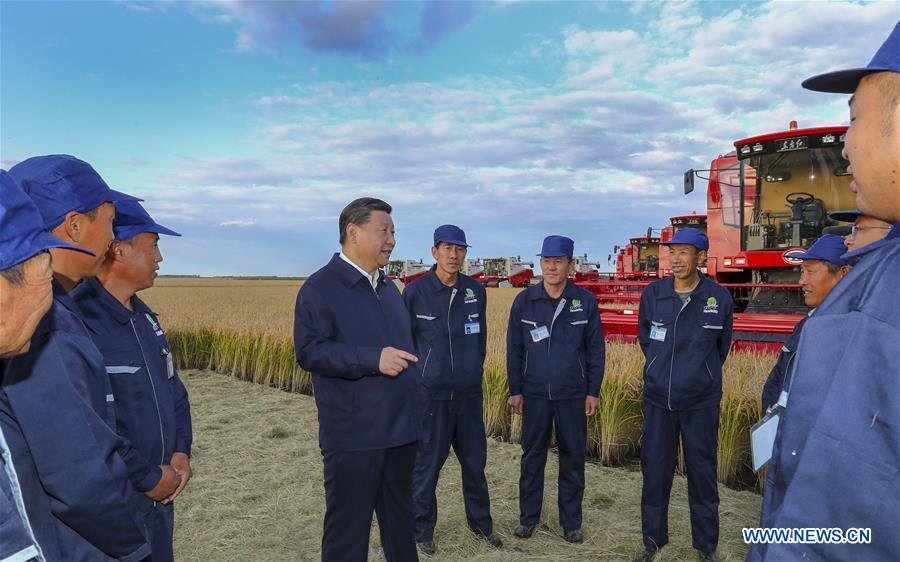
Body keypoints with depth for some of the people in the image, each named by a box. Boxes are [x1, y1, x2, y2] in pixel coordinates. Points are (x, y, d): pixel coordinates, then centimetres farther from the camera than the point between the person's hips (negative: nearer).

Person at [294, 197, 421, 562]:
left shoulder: (388, 287, 13)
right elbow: (309, 351, -18)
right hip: (354, 435, -7)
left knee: (400, 517, 20)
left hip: (400, 428, 7)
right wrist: (372, 359, -25)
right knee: (349, 523, 5)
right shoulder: (320, 287, -10)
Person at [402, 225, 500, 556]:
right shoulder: (416, 291, -8)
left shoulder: (476, 291, 3)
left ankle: (481, 522, 34)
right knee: (426, 465, 6)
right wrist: (417, 373, 1)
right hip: (430, 394, -4)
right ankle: (422, 530, 24)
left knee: (475, 461, 15)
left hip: (470, 393, 4)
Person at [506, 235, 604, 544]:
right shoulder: (524, 300, -4)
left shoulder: (585, 300, -4)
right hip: (535, 394, 0)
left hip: (573, 395, 0)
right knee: (532, 456, 9)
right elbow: (514, 349, 2)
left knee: (573, 458, 9)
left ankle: (571, 521, 24)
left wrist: (593, 391, -1)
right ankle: (528, 517, 25)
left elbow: (596, 348, 1)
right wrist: (515, 390, 1)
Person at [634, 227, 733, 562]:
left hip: (701, 402, -1)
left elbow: (722, 345, 10)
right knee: (655, 471, 9)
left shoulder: (719, 297, -7)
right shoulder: (653, 294, -5)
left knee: (702, 473, 9)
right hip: (658, 399, 1)